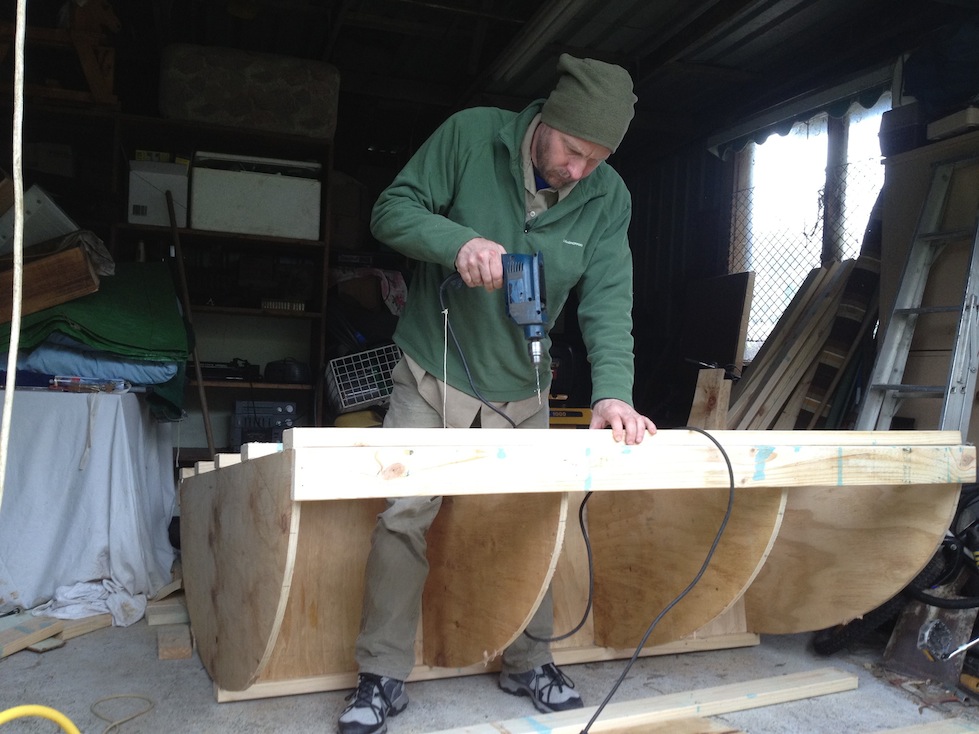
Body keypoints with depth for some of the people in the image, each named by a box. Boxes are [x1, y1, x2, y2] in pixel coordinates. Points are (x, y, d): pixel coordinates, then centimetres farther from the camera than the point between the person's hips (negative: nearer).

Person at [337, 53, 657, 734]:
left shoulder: (608, 197, -7)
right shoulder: (470, 134, -13)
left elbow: (608, 300, -14)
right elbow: (393, 210, -12)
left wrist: (612, 390, -30)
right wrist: (458, 241, -32)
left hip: (522, 390, 3)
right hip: (435, 373, -2)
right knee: (403, 516, -6)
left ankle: (529, 663, 30)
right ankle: (383, 677, 11)